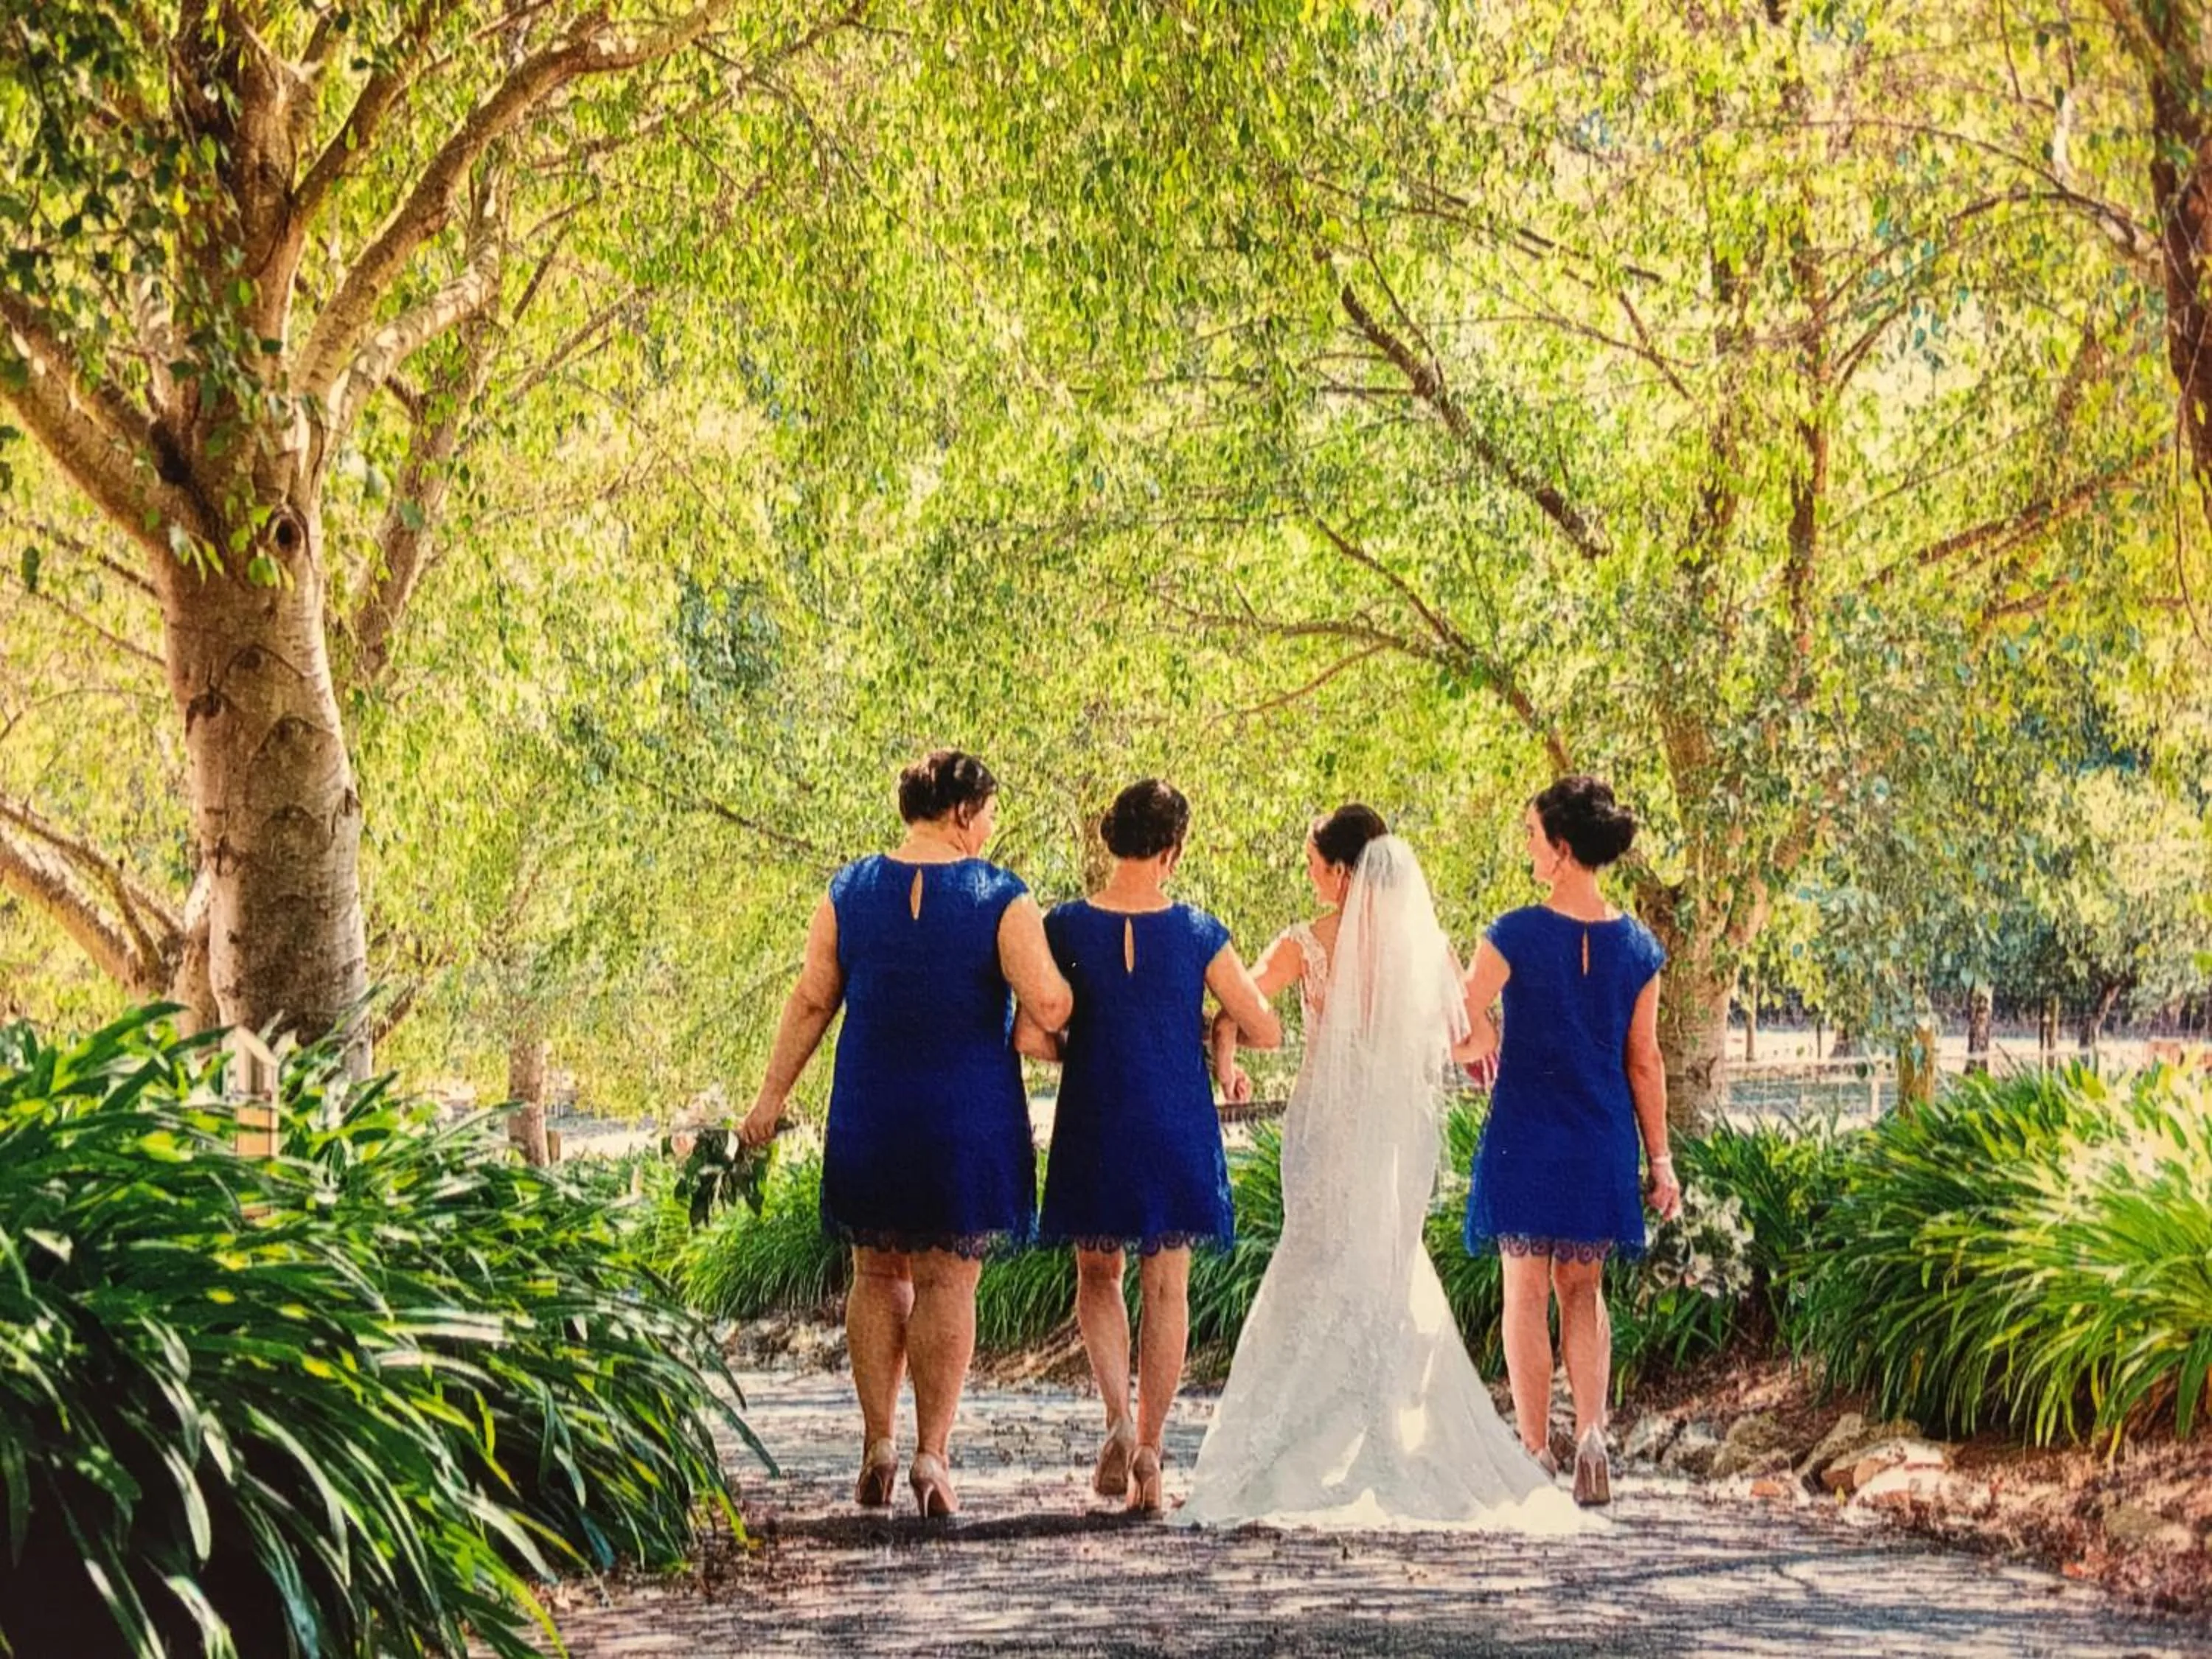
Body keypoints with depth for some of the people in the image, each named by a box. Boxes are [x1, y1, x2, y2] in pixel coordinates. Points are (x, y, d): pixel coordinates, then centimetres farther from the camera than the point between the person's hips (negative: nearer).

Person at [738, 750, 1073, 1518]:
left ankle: (878, 1446, 10)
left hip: (869, 1115, 3)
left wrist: (772, 1094, 9)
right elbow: (1047, 1007, -15)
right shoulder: (1001, 899, -9)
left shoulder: (849, 892, 1)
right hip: (968, 1121, -3)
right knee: (947, 1281, 3)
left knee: (877, 1276, 13)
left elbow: (811, 1001, 2)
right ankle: (932, 1454, -2)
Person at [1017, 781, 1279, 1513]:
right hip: (1178, 1130, 0)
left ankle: (1118, 1419, -2)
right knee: (1166, 1288, 8)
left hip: (1094, 1127, 0)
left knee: (1098, 1275, 18)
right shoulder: (1198, 933, -6)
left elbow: (1028, 1037, -8)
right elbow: (1266, 1032, -2)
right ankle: (1149, 1453, 7)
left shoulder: (1066, 928, -7)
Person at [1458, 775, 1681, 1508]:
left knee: (1526, 1294, 6)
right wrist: (1660, 1159, 8)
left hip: (1525, 1137, -3)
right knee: (1583, 1291, 16)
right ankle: (1592, 1433, -2)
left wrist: (1489, 1048, 12)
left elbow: (1463, 1032, -11)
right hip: (1602, 1143, 3)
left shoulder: (1514, 936, -12)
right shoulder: (1637, 947, -1)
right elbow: (1644, 1063, 2)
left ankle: (1536, 1455, 5)